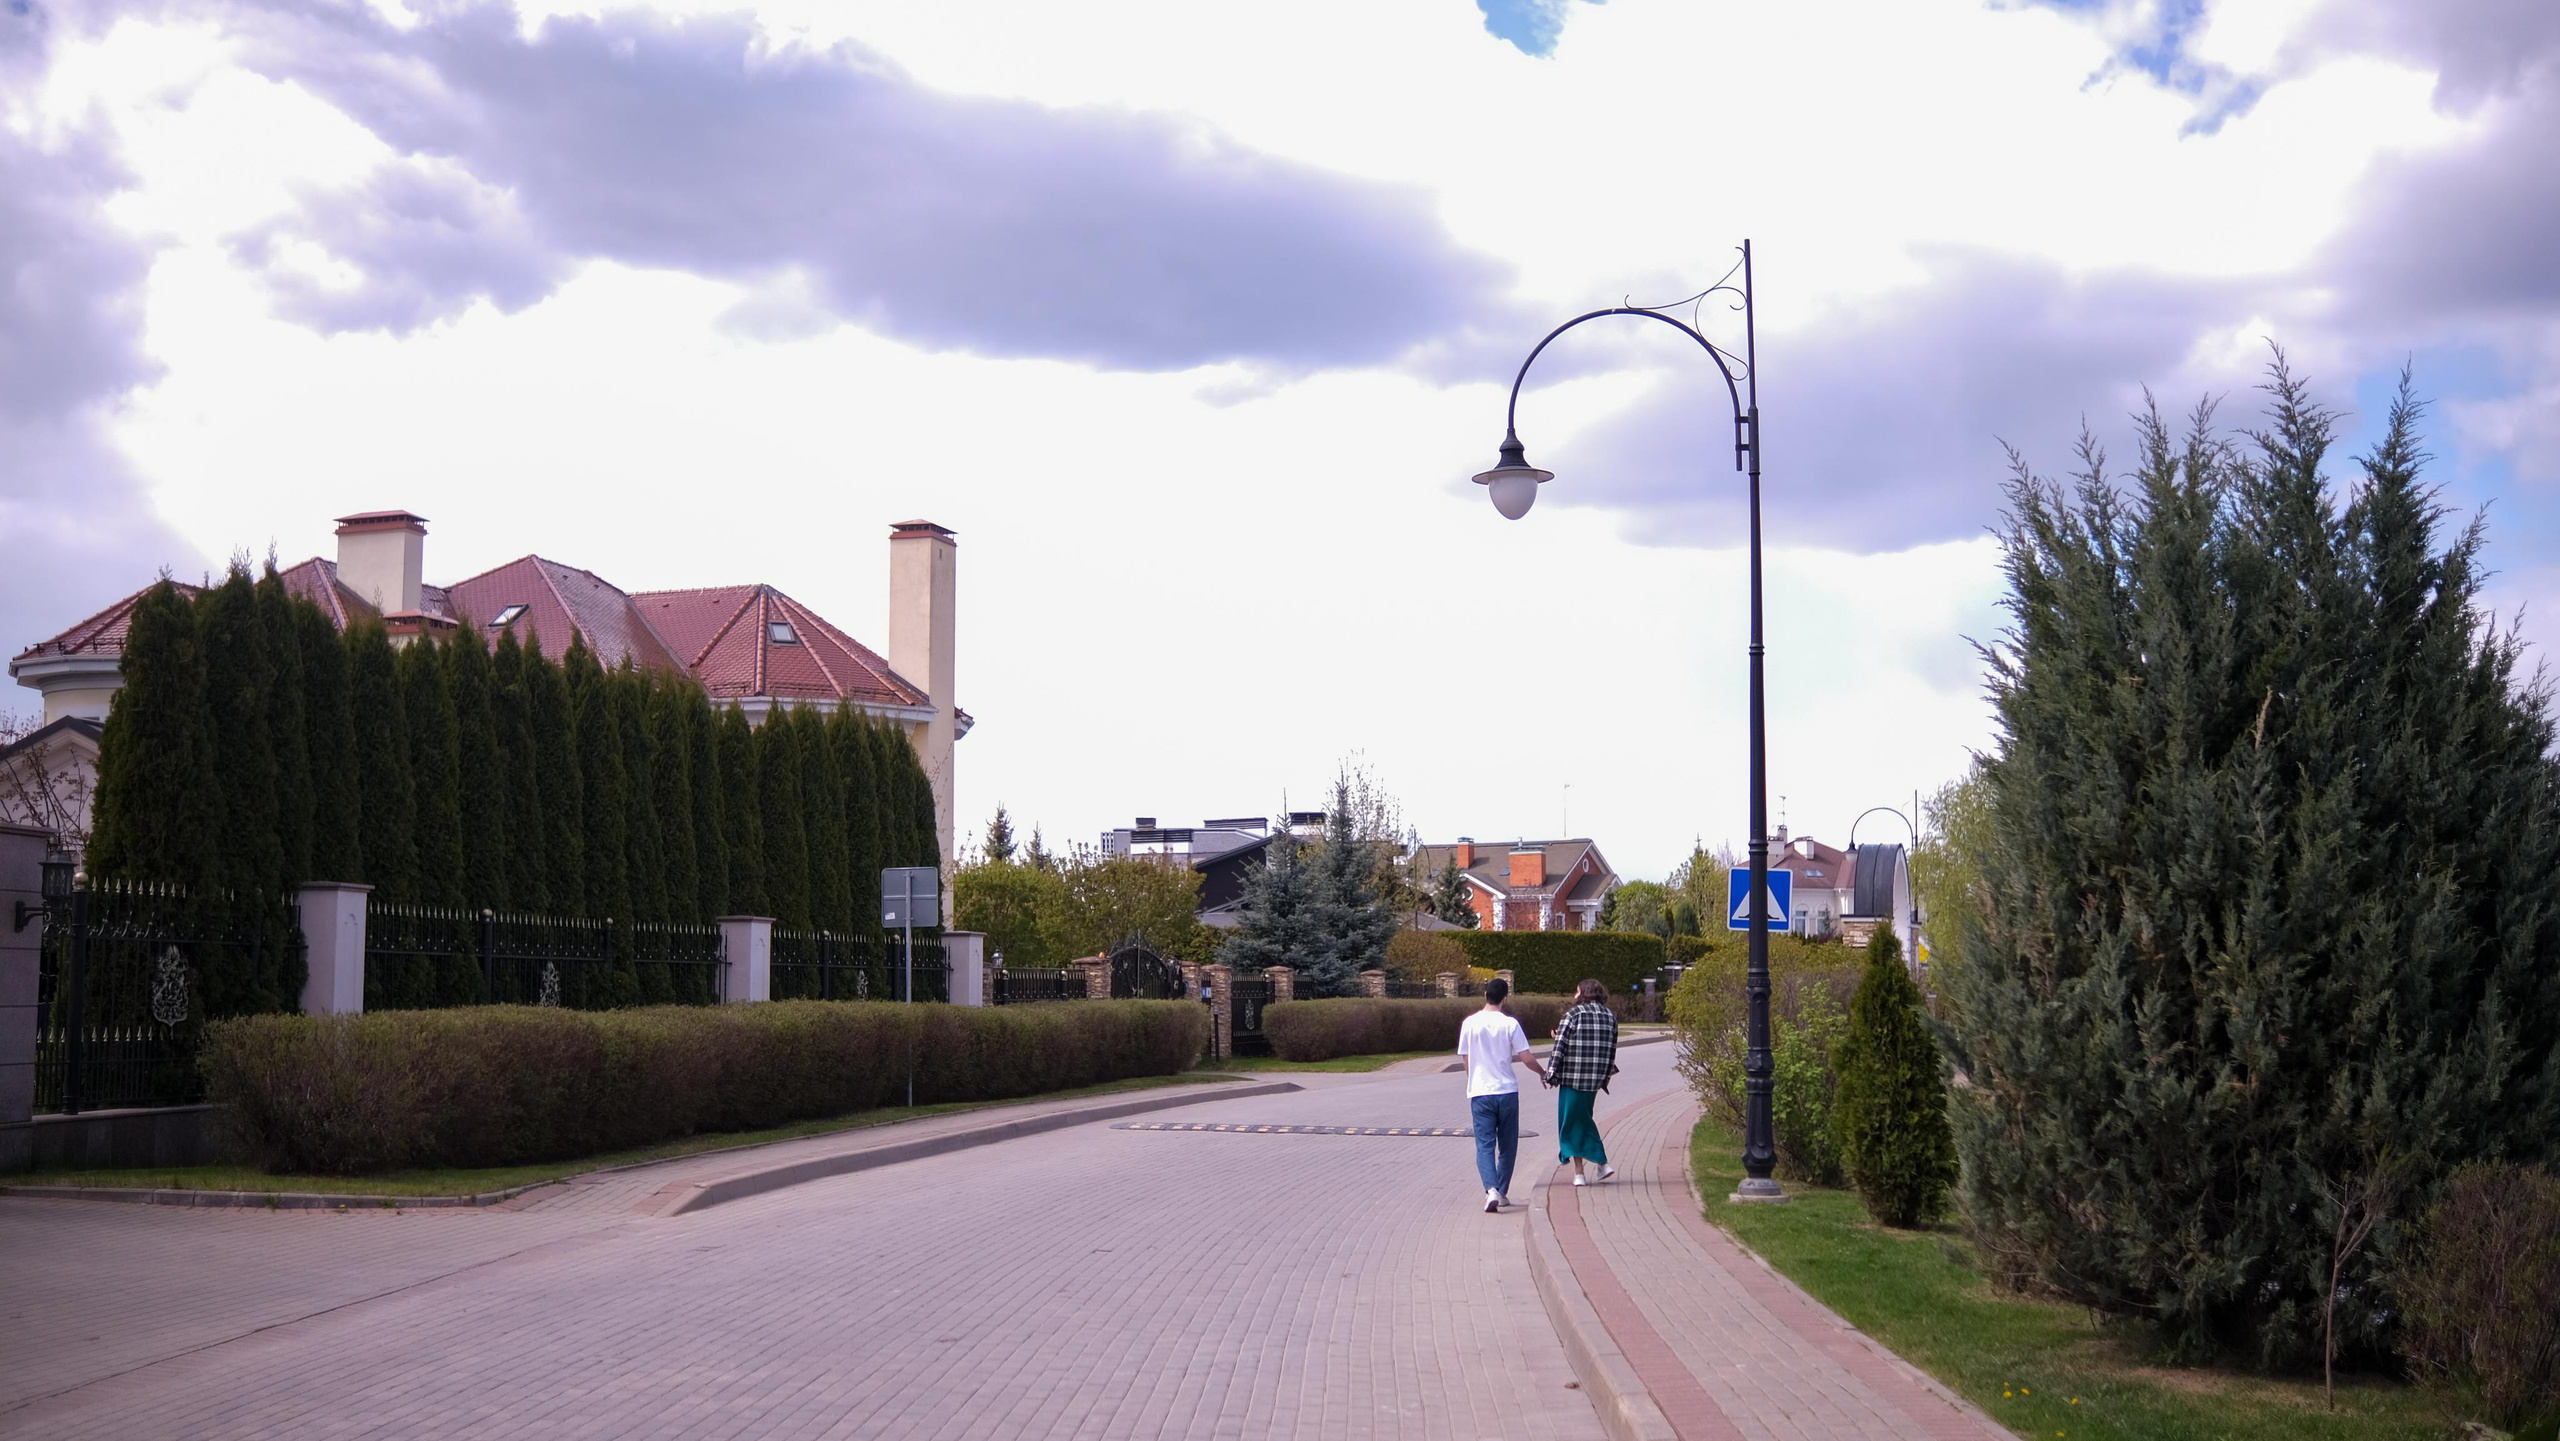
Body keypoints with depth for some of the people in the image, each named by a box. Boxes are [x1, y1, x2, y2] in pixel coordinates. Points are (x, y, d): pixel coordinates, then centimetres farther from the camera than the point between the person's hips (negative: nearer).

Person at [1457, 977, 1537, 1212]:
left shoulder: (1470, 1023, -1)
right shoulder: (1510, 1024, -6)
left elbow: (1467, 1061, 6)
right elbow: (1526, 1058, -7)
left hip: (1480, 1093, 1)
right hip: (1507, 1091, -1)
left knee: (1484, 1146, -1)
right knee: (1507, 1146, 14)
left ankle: (1491, 1189, -22)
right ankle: (1502, 1193, 20)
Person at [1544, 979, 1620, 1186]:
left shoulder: (1573, 1014, -7)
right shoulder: (1610, 1016, 9)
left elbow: (1559, 1046, -10)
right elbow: (1612, 1050, 11)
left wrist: (1551, 1073, -4)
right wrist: (1605, 1077, 19)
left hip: (1573, 1077, -6)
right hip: (1596, 1079, 6)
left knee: (1572, 1123, 3)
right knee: (1583, 1120, 20)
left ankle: (1579, 1173, 2)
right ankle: (1603, 1163, 14)